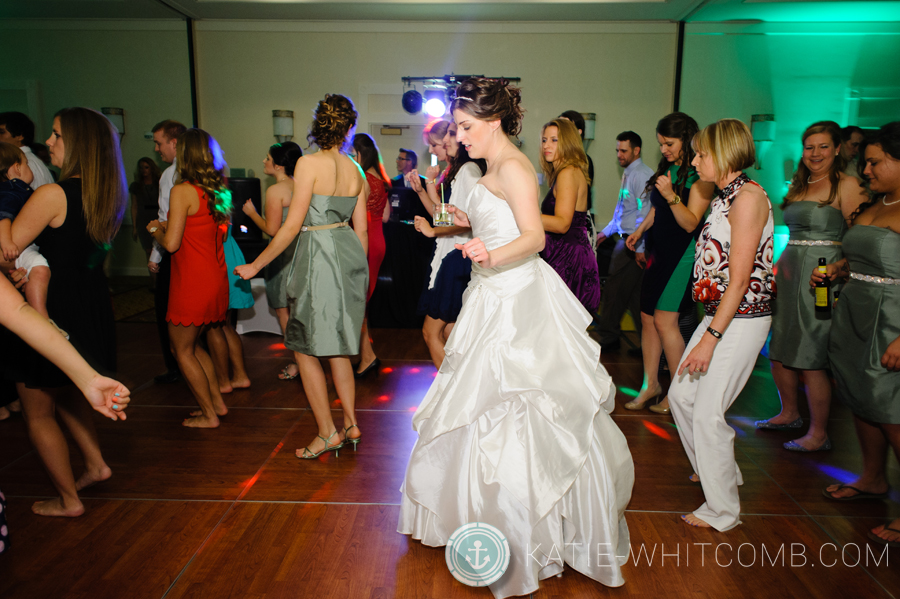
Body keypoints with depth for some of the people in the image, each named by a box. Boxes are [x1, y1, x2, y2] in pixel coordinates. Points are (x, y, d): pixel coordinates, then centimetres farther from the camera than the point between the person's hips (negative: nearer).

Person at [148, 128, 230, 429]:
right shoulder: (218, 190, 8)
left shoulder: (182, 191, -15)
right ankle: (217, 402, 25)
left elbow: (172, 243, -17)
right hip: (216, 279, 8)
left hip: (192, 282, -8)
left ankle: (209, 414, 14)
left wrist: (156, 230, 4)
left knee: (183, 349, 8)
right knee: (192, 345, 21)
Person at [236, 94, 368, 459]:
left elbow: (292, 226, -13)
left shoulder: (310, 163, -12)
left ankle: (327, 433, 14)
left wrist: (256, 265, -4)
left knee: (306, 347, 7)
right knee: (337, 344, 18)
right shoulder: (355, 171, 7)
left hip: (319, 255, -7)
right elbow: (361, 229, 10)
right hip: (350, 253, 7)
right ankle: (350, 425, 24)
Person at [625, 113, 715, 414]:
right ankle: (650, 384, 18)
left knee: (665, 321, -9)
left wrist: (671, 196, -28)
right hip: (659, 251, 8)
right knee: (647, 318, 7)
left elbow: (691, 223, -16)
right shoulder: (667, 169, 13)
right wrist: (640, 231, 17)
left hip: (682, 255, -8)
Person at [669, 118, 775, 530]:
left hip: (742, 319, -9)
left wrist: (709, 339, -22)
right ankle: (718, 472, 38)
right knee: (681, 395, 15)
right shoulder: (726, 196, 13)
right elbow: (715, 258, 11)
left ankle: (722, 511, 15)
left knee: (707, 412, -4)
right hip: (721, 312, 10)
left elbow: (740, 278, -21)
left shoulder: (748, 196, -16)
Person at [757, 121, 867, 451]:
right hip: (788, 271, 8)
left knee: (811, 358, -5)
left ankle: (819, 434, 9)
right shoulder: (798, 185, 16)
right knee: (779, 350, 12)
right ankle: (789, 414, 31)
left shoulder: (847, 185, -6)